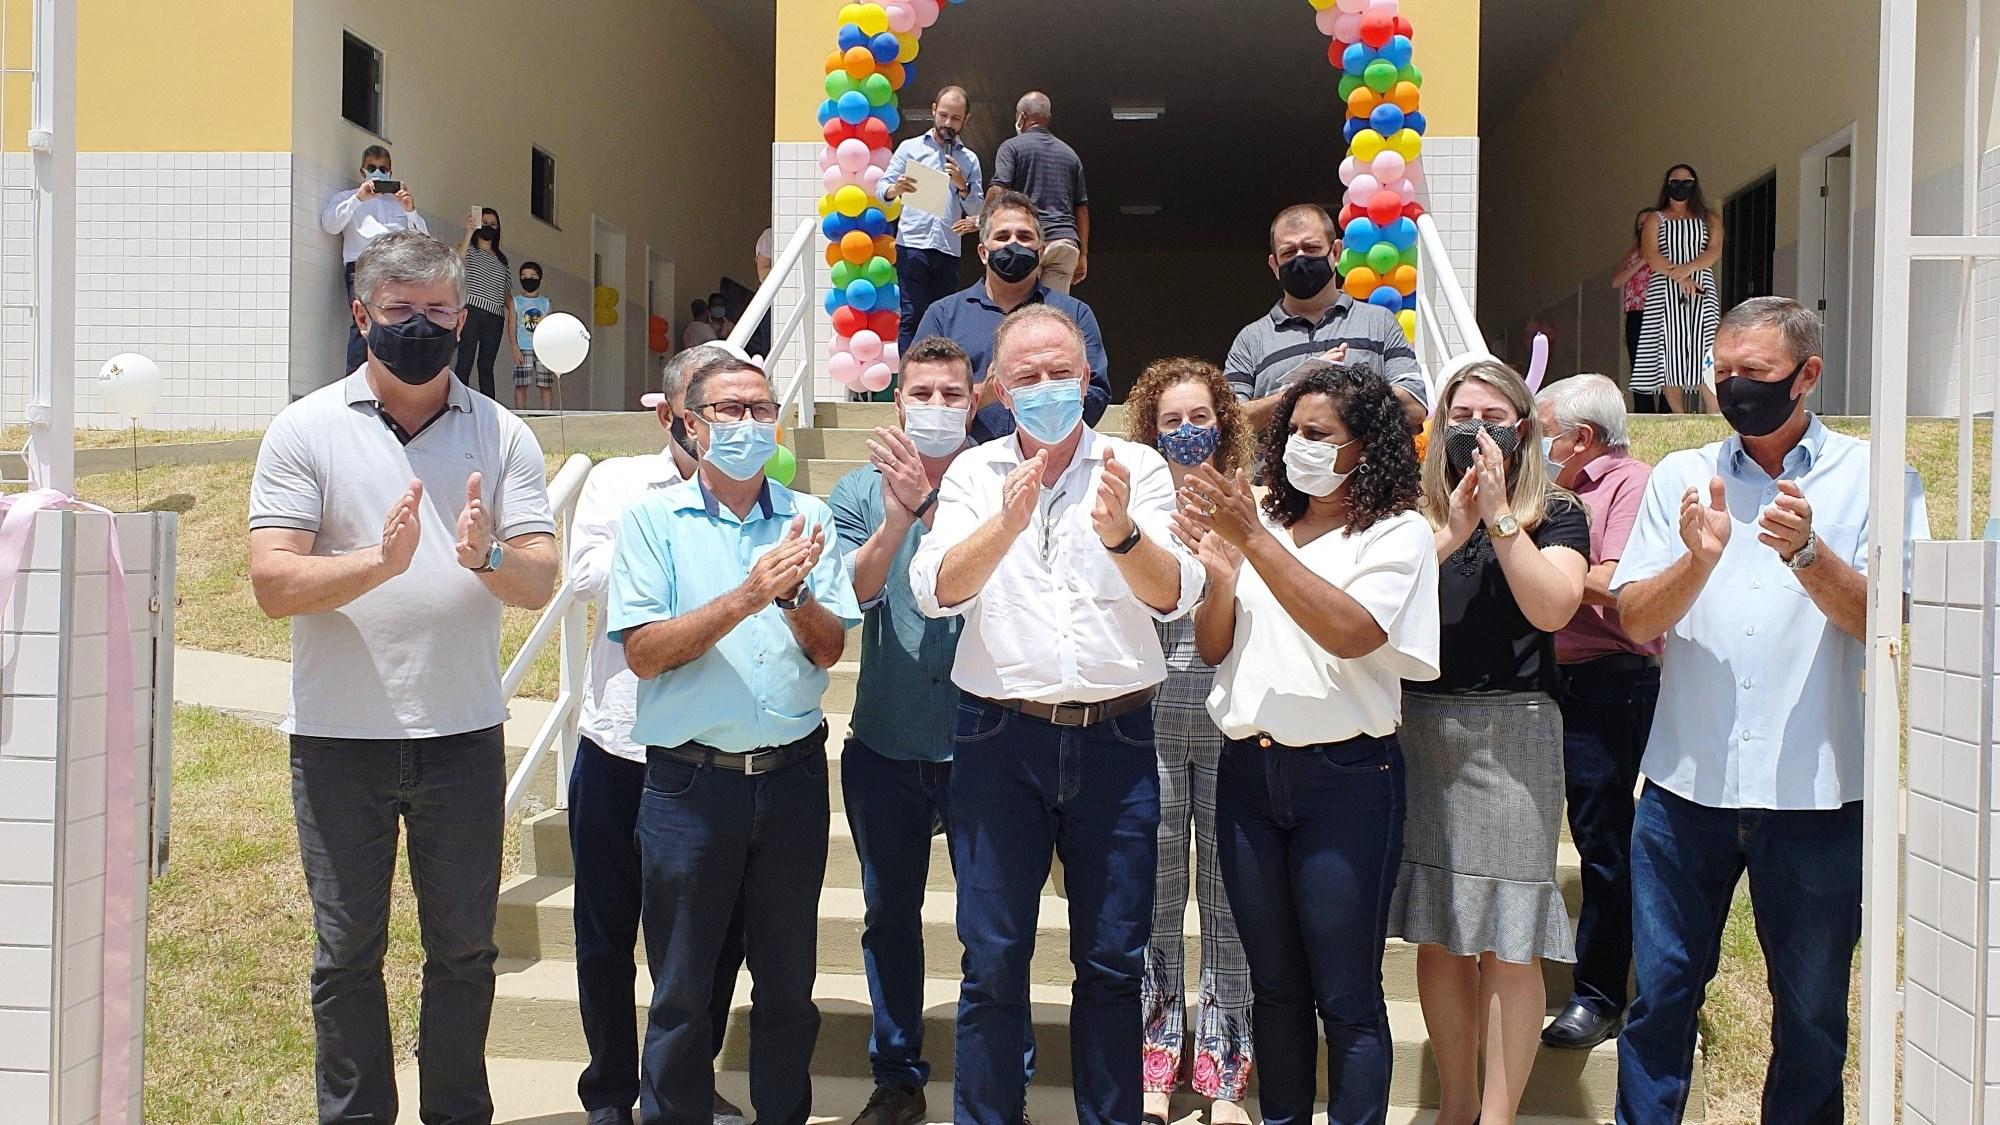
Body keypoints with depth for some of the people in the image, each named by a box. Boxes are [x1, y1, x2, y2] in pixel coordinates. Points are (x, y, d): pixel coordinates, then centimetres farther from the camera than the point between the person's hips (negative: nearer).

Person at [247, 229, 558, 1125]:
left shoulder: (501, 434, 3)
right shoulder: (306, 429, -1)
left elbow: (539, 583, -4)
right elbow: (273, 582, -10)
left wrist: (486, 554, -25)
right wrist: (379, 561, -26)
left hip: (464, 734, 1)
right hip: (339, 737, -1)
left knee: (464, 947, 12)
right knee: (347, 951, 10)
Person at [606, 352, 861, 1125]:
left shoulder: (808, 520, 6)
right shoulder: (652, 520, -1)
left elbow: (830, 650, 1)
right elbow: (643, 652, -11)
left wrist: (796, 597, -19)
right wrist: (747, 596, -20)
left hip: (793, 772, 3)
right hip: (690, 778, -2)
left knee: (788, 982, 14)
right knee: (682, 989, 9)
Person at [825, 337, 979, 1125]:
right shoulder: (861, 490, 1)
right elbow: (847, 592, -13)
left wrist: (928, 502, -29)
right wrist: (896, 515, -26)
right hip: (884, 746, 3)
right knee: (889, 914, 14)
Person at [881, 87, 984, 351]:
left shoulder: (969, 160, 15)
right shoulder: (910, 148, 9)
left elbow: (978, 208, 10)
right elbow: (882, 187, 3)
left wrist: (962, 185, -8)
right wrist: (896, 189, -20)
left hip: (949, 249, 3)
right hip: (912, 244, -3)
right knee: (913, 316, -9)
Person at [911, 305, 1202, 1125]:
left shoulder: (1138, 468, 3)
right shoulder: (974, 474, 5)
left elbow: (1175, 595, -9)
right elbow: (935, 590, -9)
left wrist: (1121, 533, -29)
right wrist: (1007, 522, -27)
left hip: (1116, 737, 0)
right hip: (1001, 734, 0)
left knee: (1112, 962, 9)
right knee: (993, 961, 6)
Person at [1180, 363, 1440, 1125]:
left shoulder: (1397, 534, -3)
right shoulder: (1265, 525, 10)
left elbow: (1350, 632, -20)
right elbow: (1211, 648, 9)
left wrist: (1256, 542, -22)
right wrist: (1221, 573, -10)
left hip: (1344, 776, -5)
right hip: (1249, 770, 5)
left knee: (1347, 997, 1)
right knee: (1275, 984, 15)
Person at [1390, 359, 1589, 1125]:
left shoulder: (1555, 515, 6)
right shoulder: (1414, 512, 12)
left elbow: (1551, 608, -11)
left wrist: (1498, 515, -10)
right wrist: (1450, 532, -11)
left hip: (1511, 729, -3)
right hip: (1418, 725, 3)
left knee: (1508, 941, -3)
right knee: (1438, 935, 8)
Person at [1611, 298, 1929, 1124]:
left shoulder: (1876, 477, 2)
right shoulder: (1680, 477, 8)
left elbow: (1884, 620, -9)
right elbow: (1634, 620, 0)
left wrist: (1808, 552, -24)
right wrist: (1698, 558, -18)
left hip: (1817, 789, -1)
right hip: (1686, 779, 2)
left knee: (1813, 1008, 11)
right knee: (1661, 991, 8)